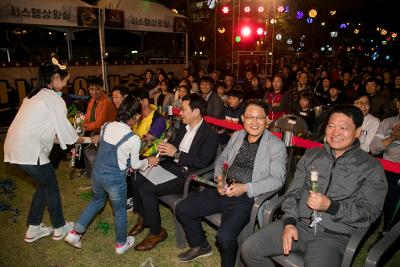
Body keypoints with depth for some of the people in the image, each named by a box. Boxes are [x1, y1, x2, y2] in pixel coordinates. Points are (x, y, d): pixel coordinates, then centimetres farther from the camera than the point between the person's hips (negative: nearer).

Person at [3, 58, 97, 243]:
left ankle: (33, 229, 29)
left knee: (44, 185, 20)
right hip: (30, 151, -9)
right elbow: (67, 134, -8)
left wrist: (62, 140, 20)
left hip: (16, 146, 9)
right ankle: (59, 228, 24)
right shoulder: (54, 99, -12)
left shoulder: (36, 95, 16)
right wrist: (89, 140, 6)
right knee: (51, 187, 8)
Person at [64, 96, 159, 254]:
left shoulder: (106, 126, -5)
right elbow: (135, 165, -6)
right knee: (119, 211, 18)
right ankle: (121, 244, 38)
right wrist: (148, 161, 13)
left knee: (97, 201, 32)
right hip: (115, 179, -5)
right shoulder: (134, 139, -20)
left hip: (97, 173, 5)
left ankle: (75, 232, 33)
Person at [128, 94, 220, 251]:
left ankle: (157, 232, 1)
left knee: (146, 189, -20)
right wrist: (163, 149, -2)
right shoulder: (183, 127, 12)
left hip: (187, 176, -8)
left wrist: (176, 153, -24)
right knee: (136, 179, -2)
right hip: (171, 166, 8)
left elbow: (202, 162, -22)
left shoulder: (210, 135, -13)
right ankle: (143, 217, 21)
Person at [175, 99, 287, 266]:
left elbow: (277, 179, -11)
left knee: (225, 236, -28)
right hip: (223, 190, 6)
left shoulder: (276, 146, -5)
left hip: (247, 197, -6)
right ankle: (200, 246, 26)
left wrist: (245, 188, -20)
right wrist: (219, 177, -3)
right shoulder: (236, 136, 12)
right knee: (182, 209, 0)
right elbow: (221, 159, 18)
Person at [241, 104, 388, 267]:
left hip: (333, 235, -2)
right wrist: (289, 222, -5)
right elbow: (293, 192, 10)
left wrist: (330, 206, -18)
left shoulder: (372, 167, 2)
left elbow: (369, 212, -3)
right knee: (249, 249, -11)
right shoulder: (311, 155, 11)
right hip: (298, 224, 3)